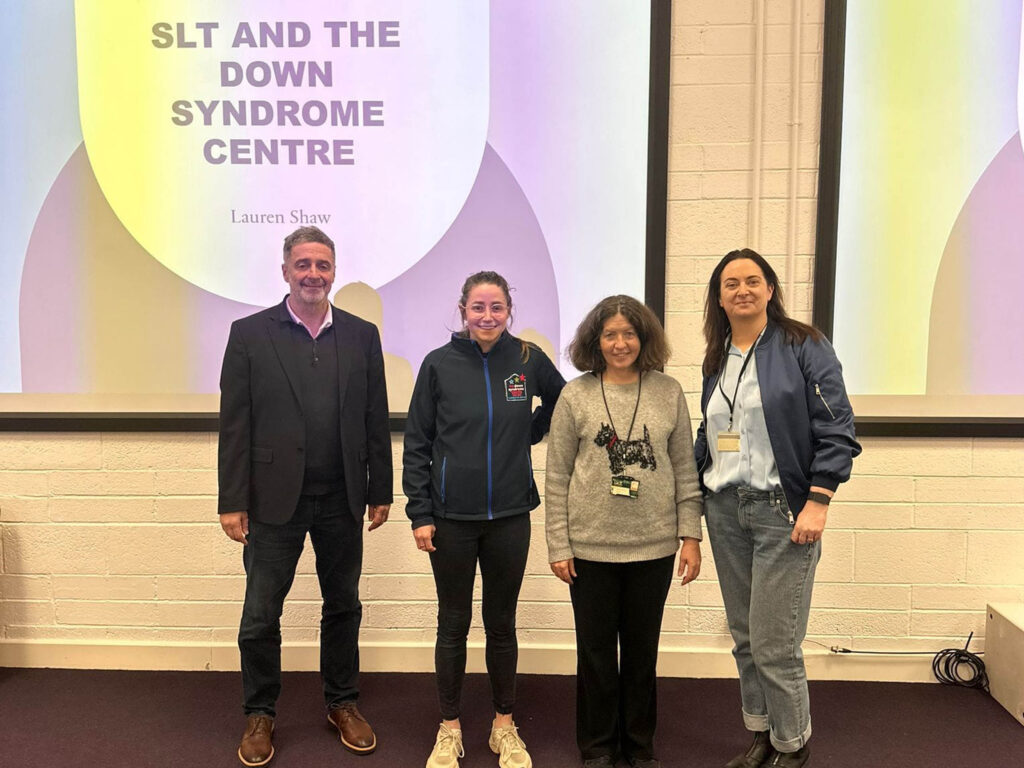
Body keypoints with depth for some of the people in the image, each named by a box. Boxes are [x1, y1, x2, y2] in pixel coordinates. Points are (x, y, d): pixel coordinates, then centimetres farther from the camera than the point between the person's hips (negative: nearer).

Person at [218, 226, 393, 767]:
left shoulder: (362, 335, 4)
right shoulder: (250, 334, -2)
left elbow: (376, 419, 5)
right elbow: (234, 425, -4)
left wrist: (381, 490, 4)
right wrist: (232, 501, -7)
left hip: (343, 500, 2)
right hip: (274, 499, -2)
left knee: (343, 607, 15)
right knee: (260, 615, 8)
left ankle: (342, 704, 33)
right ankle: (259, 714, 28)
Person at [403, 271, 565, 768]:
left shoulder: (528, 359, -2)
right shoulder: (440, 364, -5)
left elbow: (560, 399, 18)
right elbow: (417, 444, -2)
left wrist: (532, 433, 5)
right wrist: (419, 514, -5)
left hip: (509, 517, 1)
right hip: (452, 519, -1)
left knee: (502, 624, 13)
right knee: (453, 624, 11)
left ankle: (504, 726, 30)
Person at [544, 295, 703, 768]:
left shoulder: (668, 392, 1)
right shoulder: (575, 396, -2)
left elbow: (685, 470, 4)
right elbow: (557, 478, -2)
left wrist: (690, 535, 0)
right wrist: (558, 546, -4)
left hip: (654, 547, 1)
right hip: (590, 547, -1)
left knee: (643, 650, 13)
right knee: (596, 651, 10)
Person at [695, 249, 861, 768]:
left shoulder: (803, 347, -5)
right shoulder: (716, 360, 13)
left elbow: (836, 431, -9)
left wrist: (817, 502, -16)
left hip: (783, 510, -5)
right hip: (725, 510, 6)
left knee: (774, 644, -2)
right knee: (744, 637, 13)